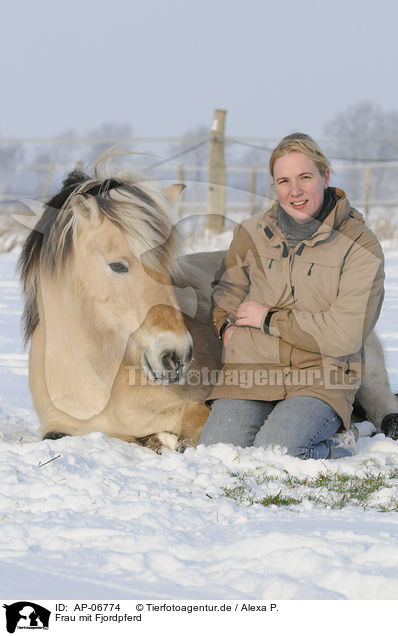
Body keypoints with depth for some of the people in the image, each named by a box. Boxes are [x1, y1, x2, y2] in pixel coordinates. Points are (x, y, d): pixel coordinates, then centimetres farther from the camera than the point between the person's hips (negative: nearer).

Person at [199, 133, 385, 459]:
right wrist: (228, 326, 4)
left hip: (318, 379, -4)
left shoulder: (361, 245, -5)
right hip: (251, 371, 4)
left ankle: (338, 442, 4)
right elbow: (226, 294, 26)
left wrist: (270, 320, -9)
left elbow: (344, 335, -13)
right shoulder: (251, 233, 8)